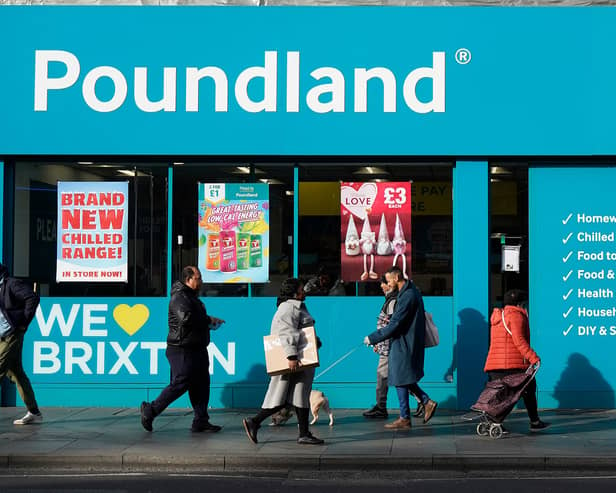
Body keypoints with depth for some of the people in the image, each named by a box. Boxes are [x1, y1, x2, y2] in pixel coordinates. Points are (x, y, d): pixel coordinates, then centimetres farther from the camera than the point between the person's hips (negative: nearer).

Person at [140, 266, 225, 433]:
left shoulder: (192, 297, 19)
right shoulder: (180, 297, -14)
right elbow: (187, 318, -30)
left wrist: (210, 322, 6)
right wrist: (209, 320, -21)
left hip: (197, 349, 10)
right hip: (182, 350, -10)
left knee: (201, 384, 8)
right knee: (179, 384, -7)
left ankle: (201, 421, 13)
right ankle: (150, 410, 4)